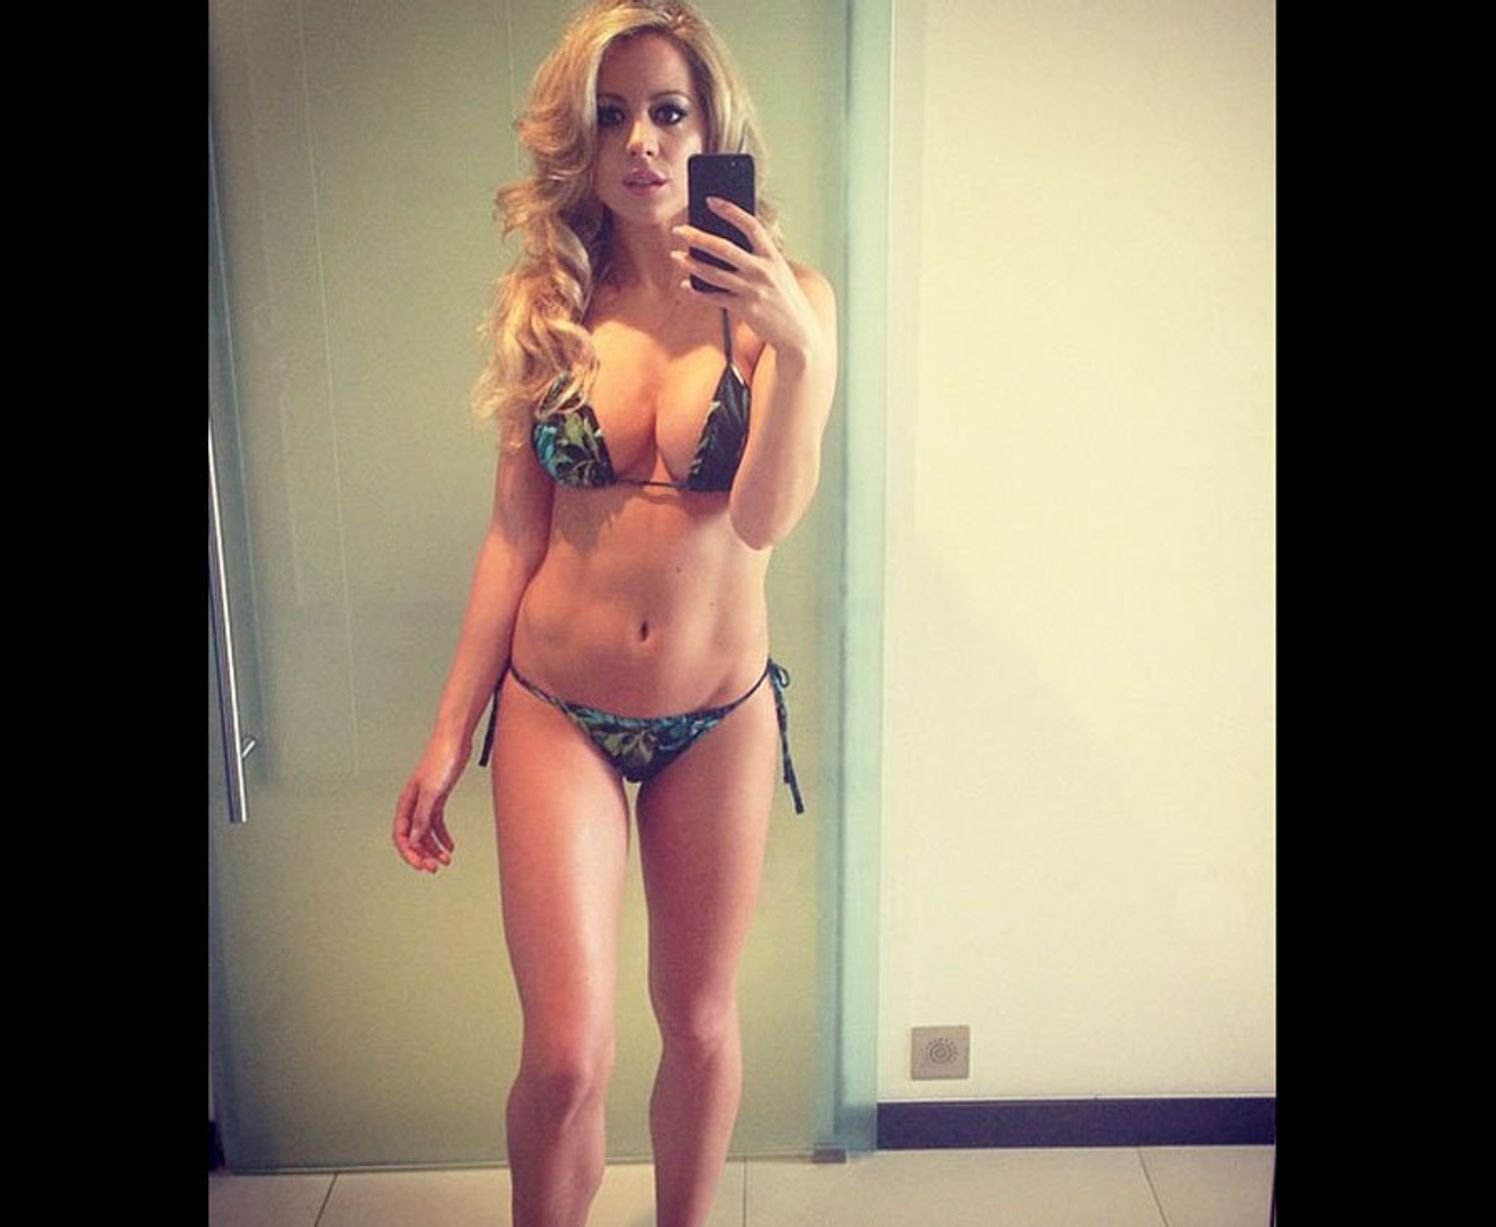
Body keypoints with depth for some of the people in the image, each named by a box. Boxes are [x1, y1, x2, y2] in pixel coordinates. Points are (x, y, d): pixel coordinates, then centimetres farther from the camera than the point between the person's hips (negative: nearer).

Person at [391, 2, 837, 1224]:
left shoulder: (781, 299, -7)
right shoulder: (544, 304, -2)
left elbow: (767, 517, -18)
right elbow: (515, 535, 1)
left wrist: (794, 344, -33)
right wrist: (449, 736, 3)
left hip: (718, 715, 0)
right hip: (556, 712, 1)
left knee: (700, 1022, 15)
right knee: (566, 1059, 1)